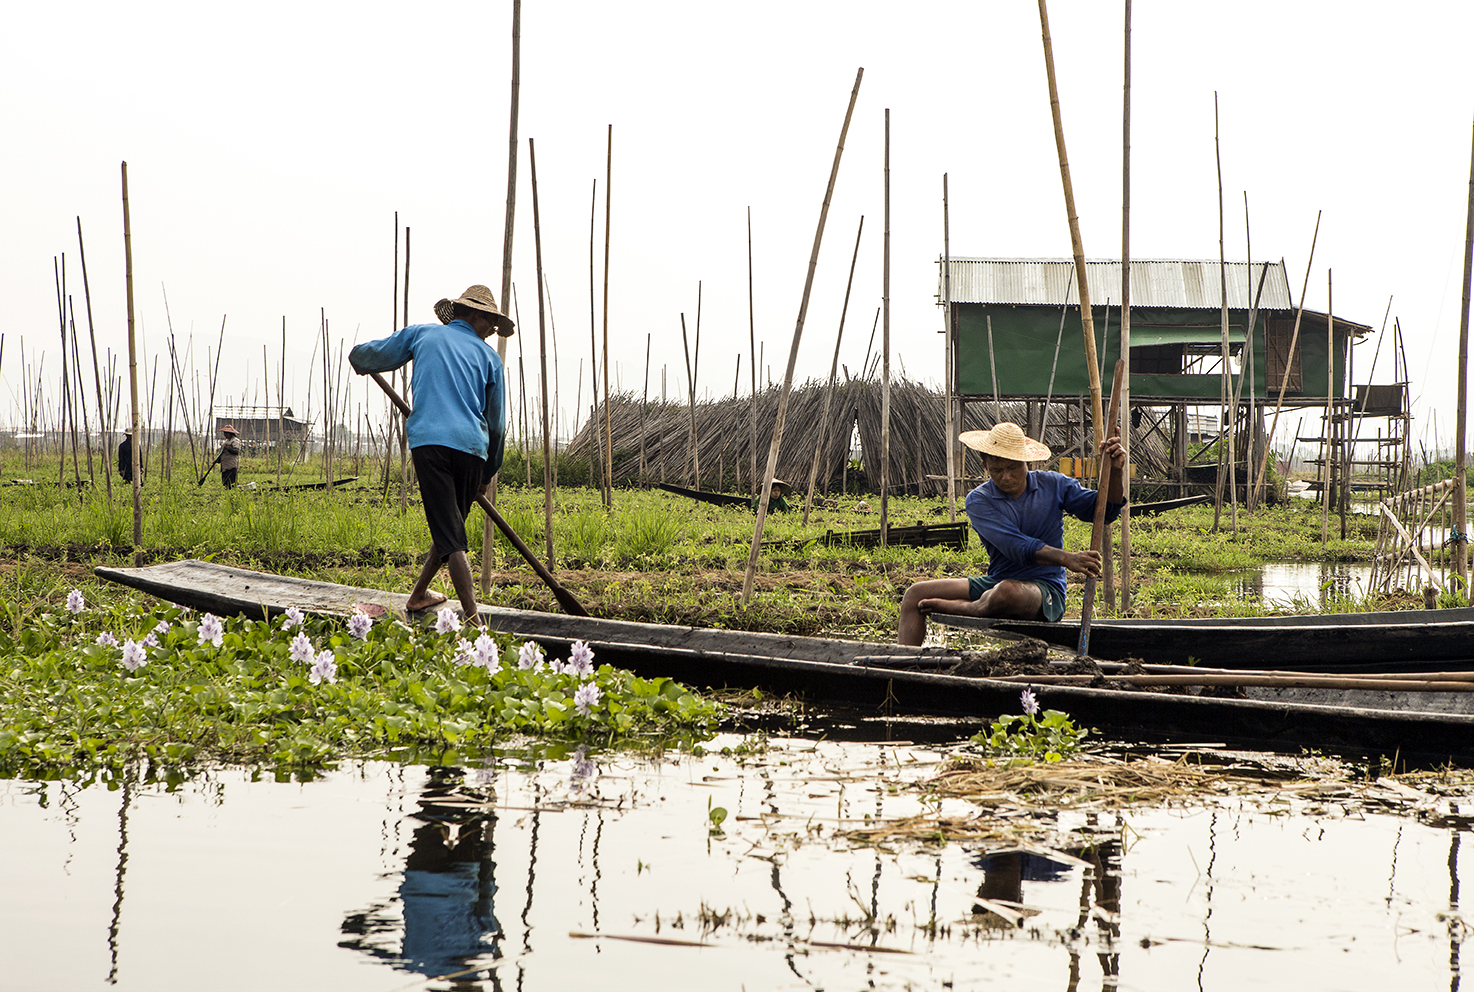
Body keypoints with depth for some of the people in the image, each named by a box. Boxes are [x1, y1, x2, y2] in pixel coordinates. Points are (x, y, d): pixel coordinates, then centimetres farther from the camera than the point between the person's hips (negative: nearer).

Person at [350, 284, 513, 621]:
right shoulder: (488, 356, 19)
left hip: (429, 440, -1)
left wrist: (360, 361, 50)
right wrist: (487, 474, 32)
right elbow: (497, 424, 22)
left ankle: (472, 617, -11)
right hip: (472, 446, 1)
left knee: (449, 536, -5)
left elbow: (367, 356, 24)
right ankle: (418, 595, 29)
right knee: (452, 529, 20)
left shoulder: (422, 334, 17)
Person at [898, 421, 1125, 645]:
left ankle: (956, 608, -11)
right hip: (995, 583, 3)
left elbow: (1104, 511, 1)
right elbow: (1016, 547, -19)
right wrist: (1066, 558, -33)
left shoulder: (1053, 486, 1)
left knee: (1007, 591, -40)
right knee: (916, 594, -6)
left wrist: (1115, 471, -19)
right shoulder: (979, 500, -4)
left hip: (1045, 589, -3)